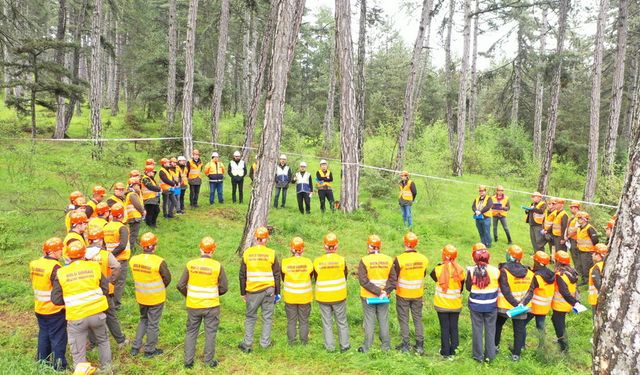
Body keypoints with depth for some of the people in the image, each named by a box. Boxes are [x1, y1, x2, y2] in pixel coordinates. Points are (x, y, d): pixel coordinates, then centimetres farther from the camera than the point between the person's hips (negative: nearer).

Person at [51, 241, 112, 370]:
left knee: (79, 353, 11)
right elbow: (105, 289, -1)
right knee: (103, 341, 26)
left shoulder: (61, 273, -7)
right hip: (96, 313, 2)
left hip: (76, 318, -1)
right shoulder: (94, 267, -6)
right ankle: (107, 368, 38)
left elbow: (56, 300, -4)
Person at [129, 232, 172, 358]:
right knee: (153, 324, 12)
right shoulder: (159, 262, -23)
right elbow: (167, 279, -11)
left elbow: (135, 276, 2)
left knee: (143, 320, 25)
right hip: (156, 298, -4)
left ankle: (135, 347, 28)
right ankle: (150, 350, 25)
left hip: (141, 297, 5)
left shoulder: (133, 260, -10)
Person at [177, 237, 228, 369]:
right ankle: (209, 361, 22)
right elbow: (224, 288, -7)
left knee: (191, 332, 17)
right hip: (211, 306, -1)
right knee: (210, 333, 13)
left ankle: (188, 361, 23)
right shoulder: (217, 266, -13)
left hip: (193, 305, 2)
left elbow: (181, 285, -5)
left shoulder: (191, 264, -9)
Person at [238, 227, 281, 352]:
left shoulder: (247, 253, -2)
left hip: (252, 291, 1)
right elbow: (277, 275, -1)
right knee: (267, 317, 11)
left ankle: (247, 344, 16)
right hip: (268, 290, -1)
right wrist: (277, 292, 8)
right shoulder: (271, 254, -5)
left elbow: (242, 275, 4)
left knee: (250, 317, 14)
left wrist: (243, 293, 13)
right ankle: (265, 343, 16)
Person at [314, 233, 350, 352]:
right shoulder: (341, 260, -13)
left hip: (323, 297, 0)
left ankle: (330, 347, 19)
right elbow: (345, 276, 2)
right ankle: (344, 345, 23)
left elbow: (316, 279, 1)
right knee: (342, 321, 15)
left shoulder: (317, 261, -11)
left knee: (327, 323, 12)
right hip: (339, 296, 0)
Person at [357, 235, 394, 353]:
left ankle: (367, 347, 15)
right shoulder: (388, 260, -4)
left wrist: (378, 292, -18)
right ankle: (386, 346, 25)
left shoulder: (364, 260, -14)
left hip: (368, 297, -3)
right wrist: (385, 291, -13)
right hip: (384, 297, 3)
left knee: (369, 321, 7)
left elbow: (363, 281, -19)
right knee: (384, 320, 15)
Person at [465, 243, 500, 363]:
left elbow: (468, 287, -7)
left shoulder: (471, 270, -16)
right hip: (491, 305, 1)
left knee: (477, 329, 12)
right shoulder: (495, 270, -13)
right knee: (490, 329, 15)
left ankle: (478, 356, 21)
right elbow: (498, 287, -2)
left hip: (476, 305, 0)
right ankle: (489, 355, 24)